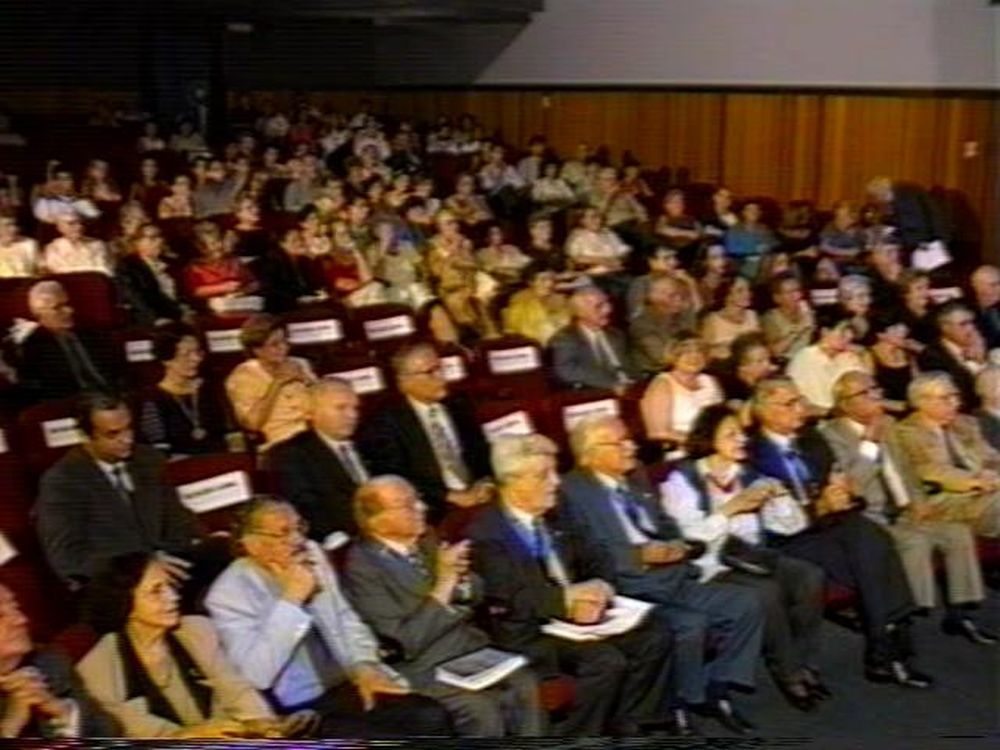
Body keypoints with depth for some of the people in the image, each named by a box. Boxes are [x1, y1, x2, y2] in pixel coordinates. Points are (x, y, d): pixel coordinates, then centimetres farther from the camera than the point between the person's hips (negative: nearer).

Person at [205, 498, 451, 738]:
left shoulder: (311, 555, 5)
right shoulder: (229, 594, -11)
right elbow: (256, 675, -23)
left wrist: (364, 666, -2)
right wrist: (290, 599, -22)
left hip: (344, 688, 6)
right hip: (298, 713, -6)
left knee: (431, 719, -16)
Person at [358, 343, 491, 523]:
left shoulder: (458, 408, 14)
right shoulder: (386, 422, -2)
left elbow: (484, 456, 16)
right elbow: (397, 481, -9)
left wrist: (485, 486, -5)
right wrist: (451, 496, -16)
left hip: (479, 500, 5)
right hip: (435, 511, -5)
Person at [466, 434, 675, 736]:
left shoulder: (552, 520, 14)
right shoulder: (485, 533, -10)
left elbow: (585, 572, 17)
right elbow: (508, 600, -19)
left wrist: (592, 596, -6)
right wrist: (569, 597, -20)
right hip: (526, 633, -8)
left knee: (655, 637, -7)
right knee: (607, 661, -28)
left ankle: (624, 728, 1)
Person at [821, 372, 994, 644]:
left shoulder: (887, 423, 15)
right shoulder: (831, 434, -10)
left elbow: (905, 468, 23)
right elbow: (849, 486, -21)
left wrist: (917, 500, 5)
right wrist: (869, 443, -20)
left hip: (901, 514, 8)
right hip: (867, 520, -8)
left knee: (958, 533, -8)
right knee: (916, 541, -31)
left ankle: (958, 613, 1)